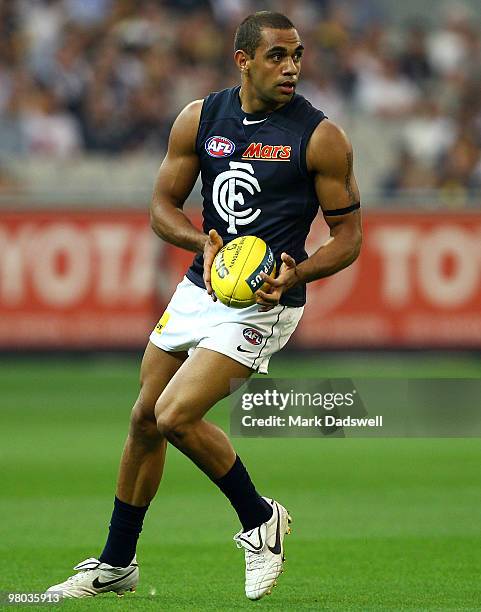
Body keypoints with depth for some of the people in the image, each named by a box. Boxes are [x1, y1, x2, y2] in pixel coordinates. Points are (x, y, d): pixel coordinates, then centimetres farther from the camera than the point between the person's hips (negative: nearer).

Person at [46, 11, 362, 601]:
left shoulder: (320, 136, -11)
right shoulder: (200, 119, 0)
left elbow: (348, 234, -6)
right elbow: (162, 208, 6)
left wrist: (294, 275, -23)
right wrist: (206, 242, -15)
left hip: (262, 303, -6)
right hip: (200, 287, 6)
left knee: (176, 415, -19)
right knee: (144, 419, 11)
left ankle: (259, 519, 4)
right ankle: (115, 564, 27)